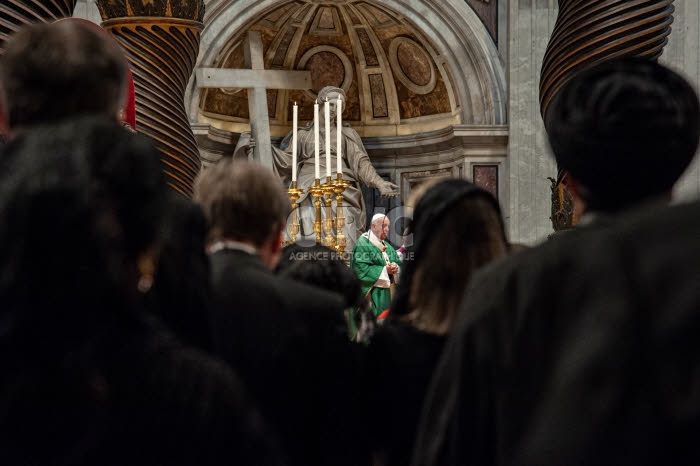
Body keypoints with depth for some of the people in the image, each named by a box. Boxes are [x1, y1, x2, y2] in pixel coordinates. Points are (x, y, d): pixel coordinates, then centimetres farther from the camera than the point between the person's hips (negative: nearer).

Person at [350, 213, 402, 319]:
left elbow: (399, 263, 14)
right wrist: (385, 270, -17)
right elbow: (361, 269, -19)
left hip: (389, 293, 8)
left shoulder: (388, 247, 19)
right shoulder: (363, 244, -8)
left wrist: (395, 267, -11)